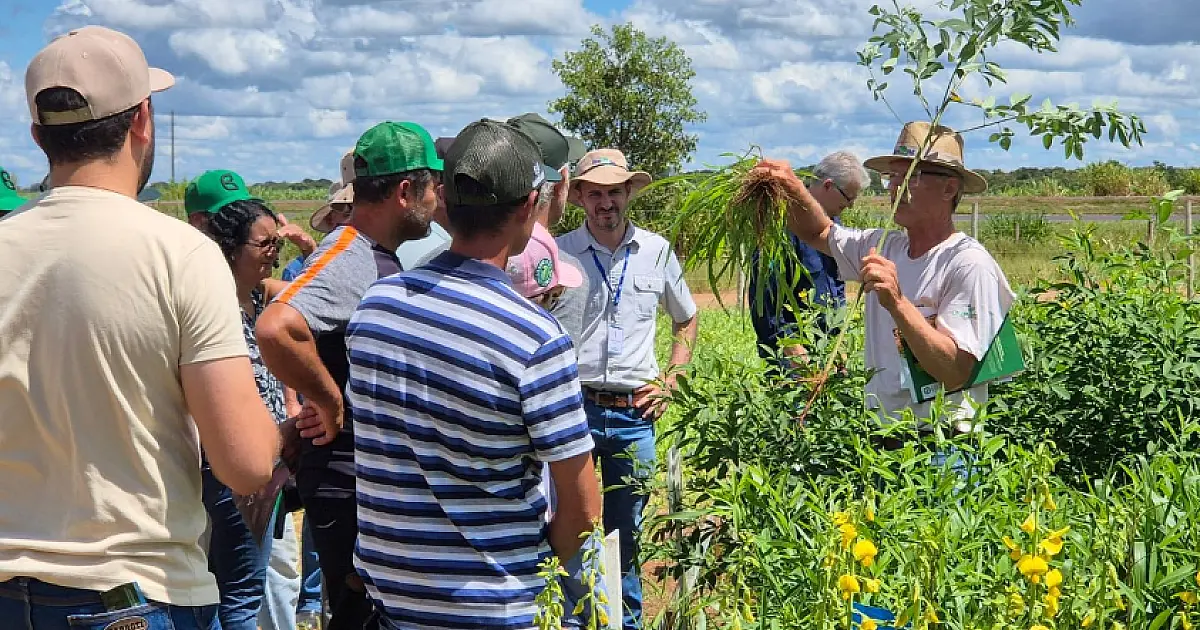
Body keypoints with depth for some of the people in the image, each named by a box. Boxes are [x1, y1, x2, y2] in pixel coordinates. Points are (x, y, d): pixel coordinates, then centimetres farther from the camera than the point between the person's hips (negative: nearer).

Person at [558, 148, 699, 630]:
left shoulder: (657, 252, 5)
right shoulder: (557, 253, -3)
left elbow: (686, 320, 19)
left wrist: (669, 381, 9)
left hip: (634, 414, 2)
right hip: (573, 407, -2)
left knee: (626, 534, 11)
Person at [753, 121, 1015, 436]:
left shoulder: (970, 265, -11)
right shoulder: (884, 248, 10)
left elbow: (955, 373, -19)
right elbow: (819, 232, 25)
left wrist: (897, 303, -27)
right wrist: (792, 188, 6)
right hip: (880, 433, 6)